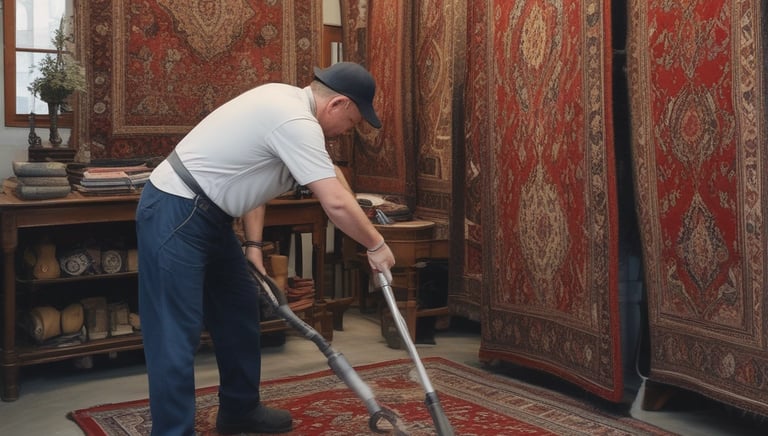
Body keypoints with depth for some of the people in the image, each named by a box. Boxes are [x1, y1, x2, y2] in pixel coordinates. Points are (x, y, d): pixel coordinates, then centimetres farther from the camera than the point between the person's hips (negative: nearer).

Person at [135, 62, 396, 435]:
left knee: (239, 307, 17)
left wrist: (253, 244, 10)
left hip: (206, 214, 11)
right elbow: (337, 203, -26)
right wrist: (376, 246, -11)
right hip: (175, 213, -11)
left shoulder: (286, 102, 10)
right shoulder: (298, 122, -21)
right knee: (176, 335, -8)